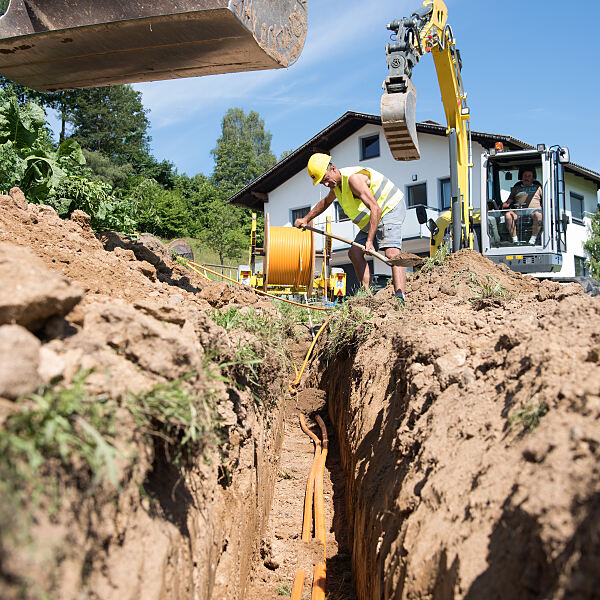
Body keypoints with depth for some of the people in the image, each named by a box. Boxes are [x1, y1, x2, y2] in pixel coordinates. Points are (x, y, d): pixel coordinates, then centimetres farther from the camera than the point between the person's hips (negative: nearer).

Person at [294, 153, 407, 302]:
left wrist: (369, 241, -37)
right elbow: (326, 202, 31)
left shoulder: (353, 178, -26)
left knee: (391, 253, -28)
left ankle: (400, 297, -40)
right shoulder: (336, 183, 6)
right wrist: (306, 219, 29)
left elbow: (375, 209, -34)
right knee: (355, 253, 4)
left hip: (390, 209, -10)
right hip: (371, 220, 10)